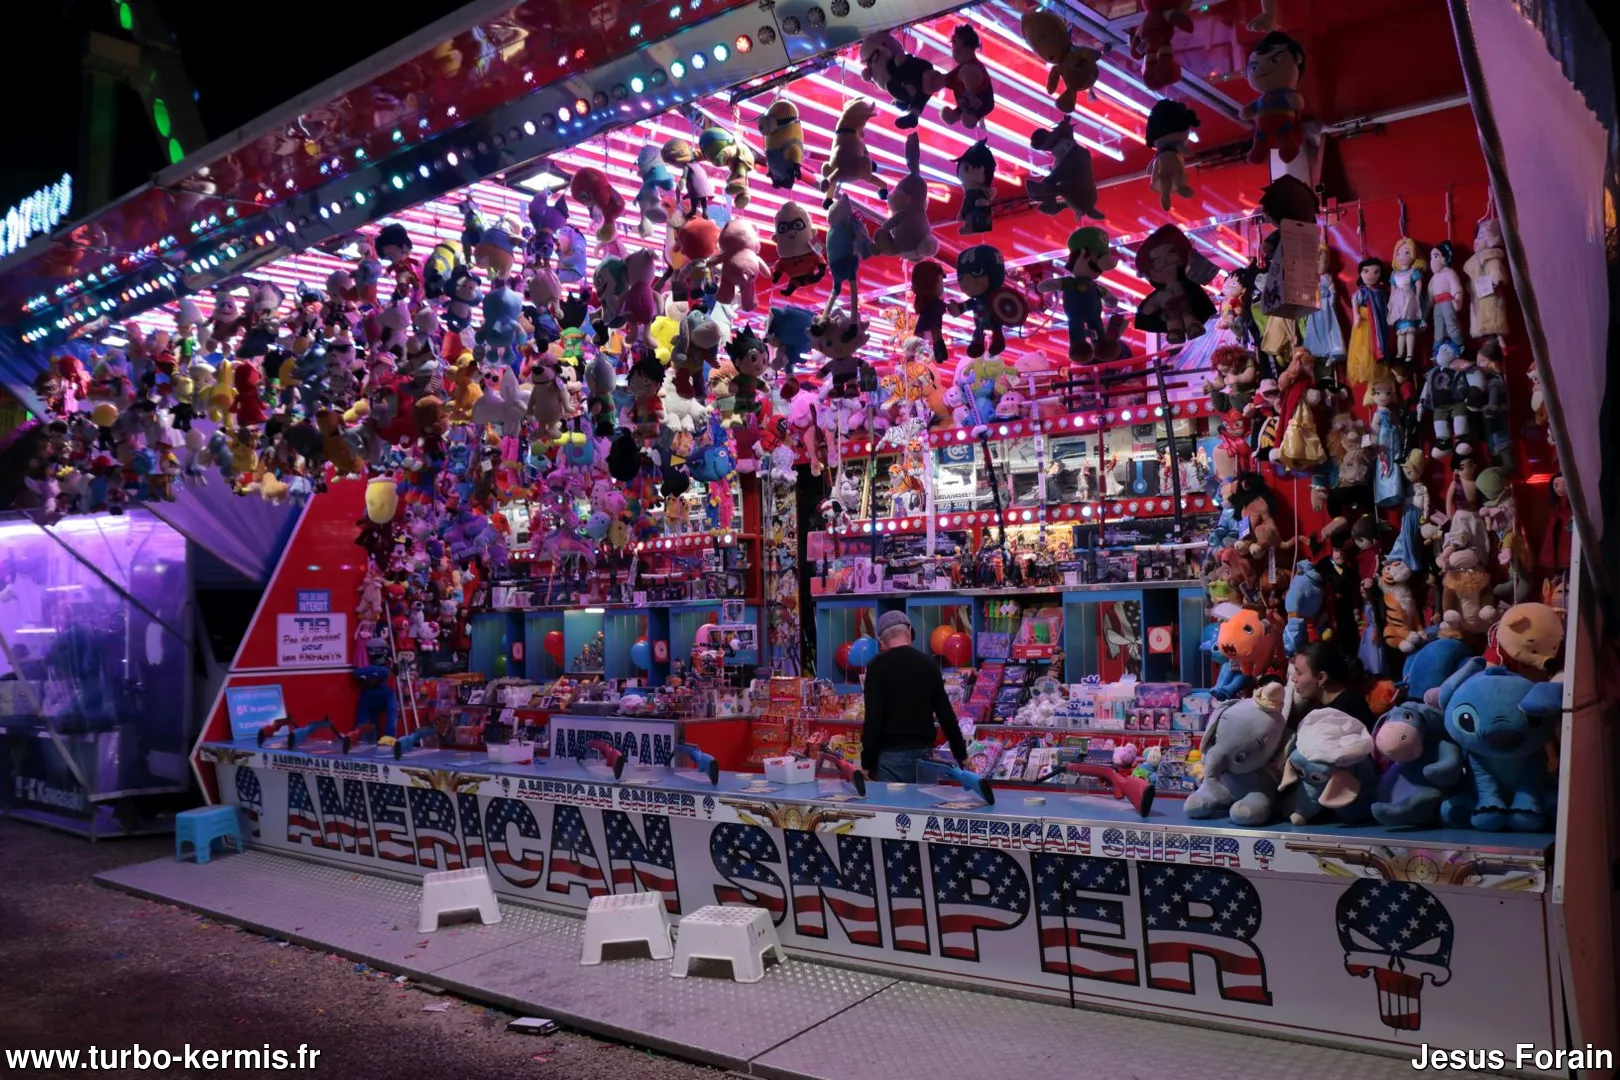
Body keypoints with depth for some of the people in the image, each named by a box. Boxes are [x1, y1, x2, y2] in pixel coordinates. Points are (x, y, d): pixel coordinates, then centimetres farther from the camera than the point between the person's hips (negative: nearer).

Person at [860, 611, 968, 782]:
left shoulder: (878, 667, -7)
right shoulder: (928, 664, 8)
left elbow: (873, 719, -14)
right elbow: (946, 714, 11)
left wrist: (867, 763, -9)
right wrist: (961, 754, 20)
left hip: (891, 754, -5)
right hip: (924, 753, 5)